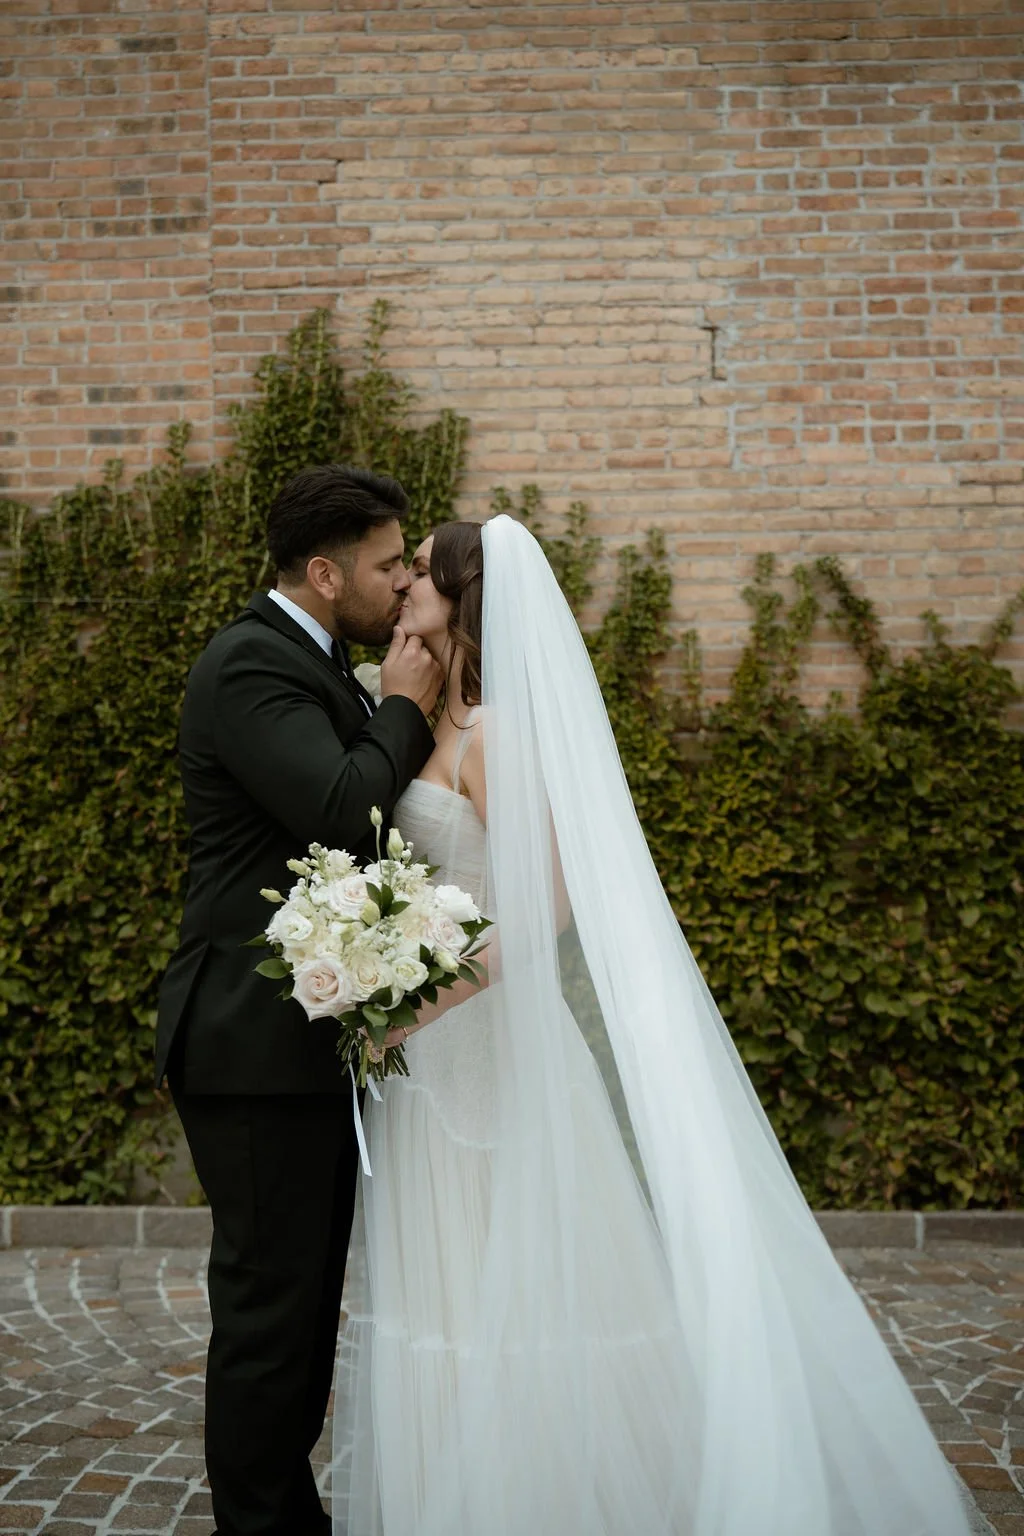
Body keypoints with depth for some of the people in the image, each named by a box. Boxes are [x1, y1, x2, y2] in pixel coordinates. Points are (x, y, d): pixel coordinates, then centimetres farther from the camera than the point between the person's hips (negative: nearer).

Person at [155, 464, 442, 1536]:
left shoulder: (308, 666, 18)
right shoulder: (251, 665, -14)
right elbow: (345, 814, -26)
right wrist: (402, 710, -12)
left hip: (311, 1039, 10)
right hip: (257, 1042, -10)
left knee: (308, 1293, 16)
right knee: (269, 1299, -1)